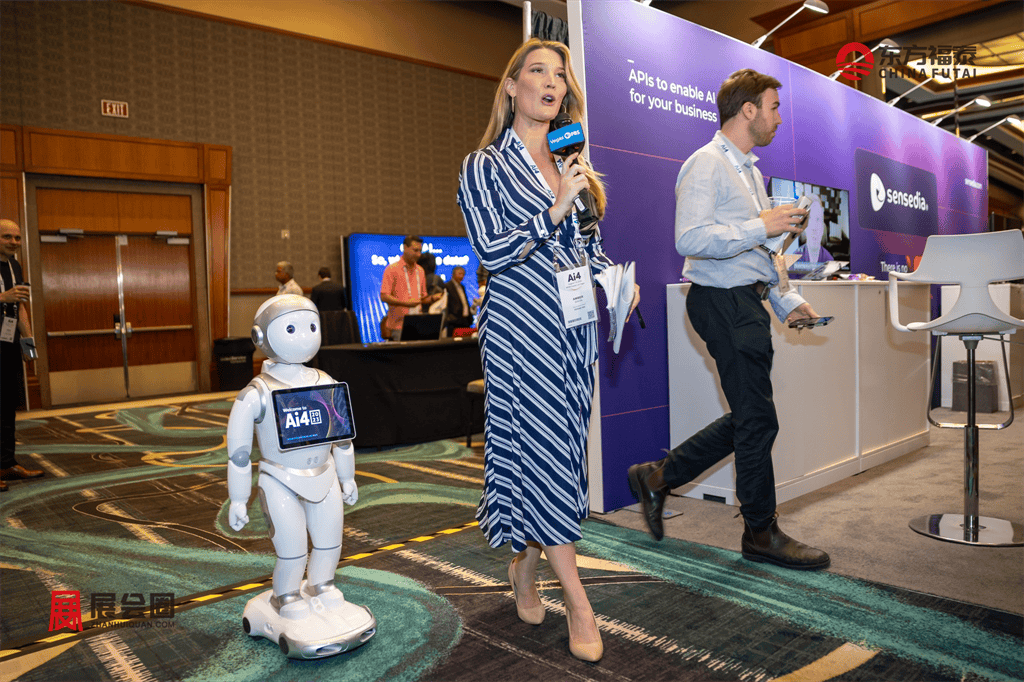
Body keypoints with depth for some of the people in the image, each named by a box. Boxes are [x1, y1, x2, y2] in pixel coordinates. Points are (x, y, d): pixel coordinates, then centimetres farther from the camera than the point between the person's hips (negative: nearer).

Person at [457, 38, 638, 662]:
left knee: (564, 443, 8)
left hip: (575, 321, 6)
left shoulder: (570, 165, 18)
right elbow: (490, 250, -10)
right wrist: (556, 209, -14)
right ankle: (579, 605, 1)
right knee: (545, 446, -7)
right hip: (522, 323, -6)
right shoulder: (485, 166, 0)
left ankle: (526, 568, 27)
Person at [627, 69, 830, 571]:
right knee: (757, 419, -1)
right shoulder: (706, 164, -10)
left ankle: (658, 476, 24)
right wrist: (762, 226, -21)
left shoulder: (750, 171, 22)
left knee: (749, 418, 14)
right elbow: (691, 239, -24)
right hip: (723, 302, -10)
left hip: (747, 303, 10)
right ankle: (761, 532, 15)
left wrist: (786, 301, 18)